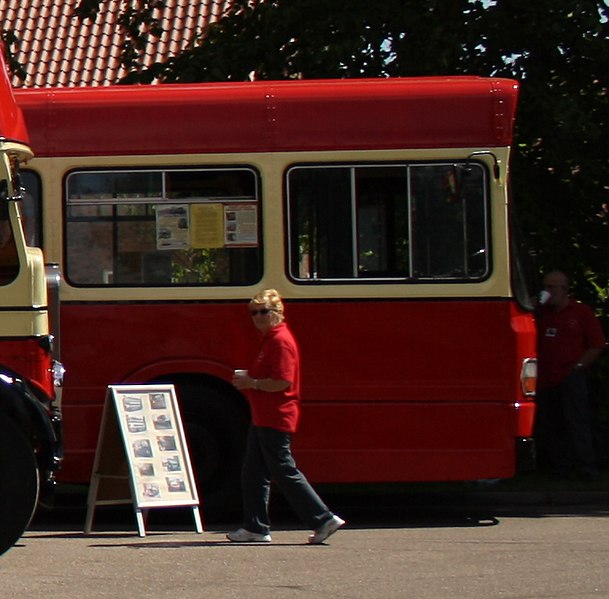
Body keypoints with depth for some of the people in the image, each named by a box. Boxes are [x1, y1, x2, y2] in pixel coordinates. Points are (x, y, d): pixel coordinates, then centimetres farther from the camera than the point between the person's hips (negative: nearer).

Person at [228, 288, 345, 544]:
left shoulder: (281, 340, -16)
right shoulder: (269, 339, 16)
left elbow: (282, 382, -24)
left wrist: (252, 383, -16)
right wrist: (247, 378, 11)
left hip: (276, 419, -11)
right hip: (262, 418, 11)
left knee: (285, 472, -8)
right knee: (253, 473, 11)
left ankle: (323, 519, -6)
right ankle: (256, 527, 14)